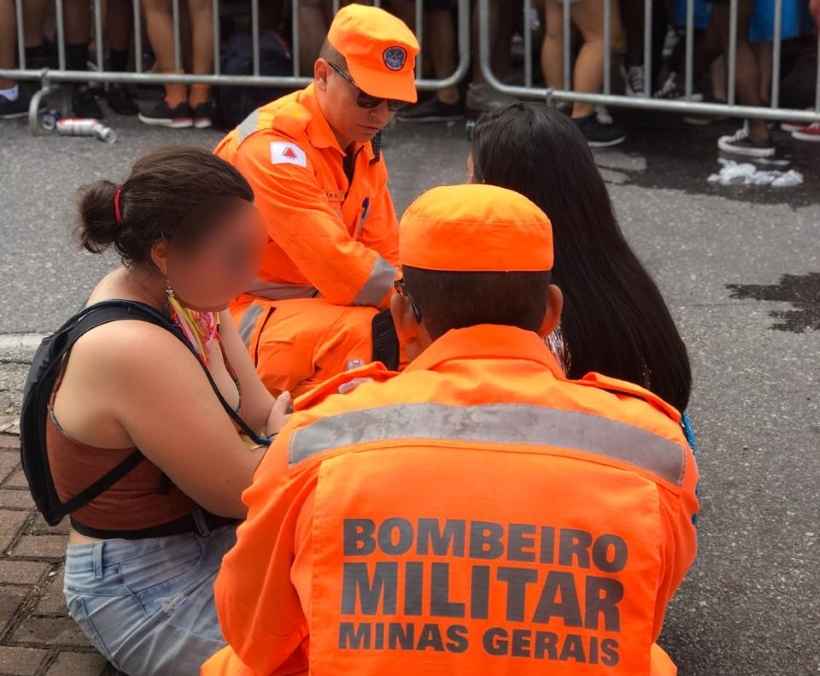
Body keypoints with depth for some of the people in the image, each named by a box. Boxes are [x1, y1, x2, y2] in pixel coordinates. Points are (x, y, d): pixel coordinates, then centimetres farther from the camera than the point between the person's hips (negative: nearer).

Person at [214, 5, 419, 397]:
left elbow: (386, 256, 6)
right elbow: (342, 271, -28)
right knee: (365, 333, -33)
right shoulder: (272, 146, -21)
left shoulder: (364, 148, 8)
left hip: (312, 306, 9)